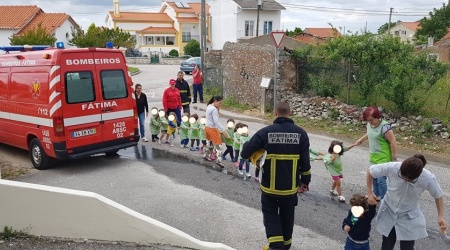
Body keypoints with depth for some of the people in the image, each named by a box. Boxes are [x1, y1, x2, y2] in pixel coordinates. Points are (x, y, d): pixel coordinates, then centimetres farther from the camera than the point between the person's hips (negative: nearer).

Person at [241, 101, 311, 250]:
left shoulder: (265, 132, -13)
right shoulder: (300, 133, -6)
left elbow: (245, 152, -11)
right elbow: (305, 161, -4)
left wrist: (254, 156, 12)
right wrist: (305, 180, 10)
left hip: (270, 185, -2)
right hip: (290, 185, 3)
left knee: (270, 213, 16)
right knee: (287, 215, 21)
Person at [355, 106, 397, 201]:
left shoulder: (384, 126, -26)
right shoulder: (370, 124, -1)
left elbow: (393, 142, -21)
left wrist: (394, 159, -17)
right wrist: (360, 140, 29)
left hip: (383, 159, -8)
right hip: (373, 157, 8)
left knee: (381, 180, -5)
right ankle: (376, 195, 41)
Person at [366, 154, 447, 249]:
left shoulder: (428, 179, -27)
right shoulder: (392, 167, -30)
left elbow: (438, 195, -5)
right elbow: (370, 171, -12)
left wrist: (440, 216, -12)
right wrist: (369, 192, -12)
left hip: (409, 218, -1)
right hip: (388, 212, 1)